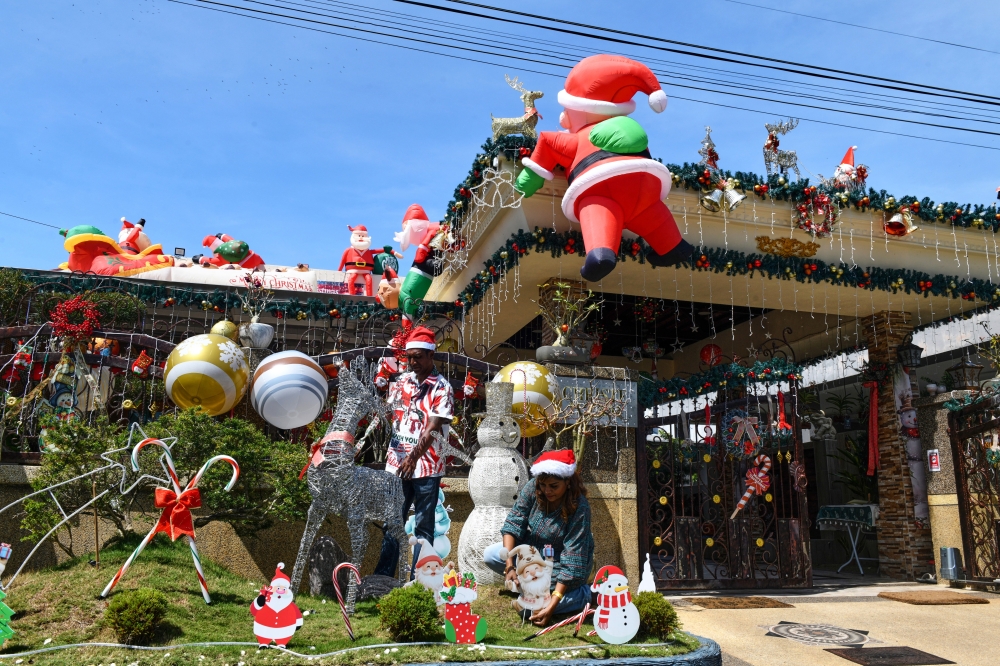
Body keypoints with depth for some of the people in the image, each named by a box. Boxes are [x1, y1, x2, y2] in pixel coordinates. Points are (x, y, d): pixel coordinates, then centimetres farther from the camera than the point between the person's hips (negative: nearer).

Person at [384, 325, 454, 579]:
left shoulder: (441, 388, -7)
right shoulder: (402, 381, 9)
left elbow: (433, 428, -15)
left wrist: (413, 457, -23)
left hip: (426, 466, -4)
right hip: (396, 463, 5)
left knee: (423, 525, 5)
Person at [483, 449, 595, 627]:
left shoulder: (579, 508, -31)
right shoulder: (533, 489, -18)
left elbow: (572, 562, -30)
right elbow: (513, 524, -12)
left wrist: (551, 606, -34)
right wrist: (509, 566, -25)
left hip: (559, 566, -5)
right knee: (490, 555, -12)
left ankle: (583, 594, 0)